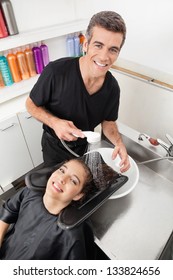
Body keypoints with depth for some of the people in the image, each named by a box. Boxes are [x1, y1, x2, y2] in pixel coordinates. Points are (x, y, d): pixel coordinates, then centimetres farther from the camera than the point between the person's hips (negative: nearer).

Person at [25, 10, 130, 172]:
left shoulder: (113, 87, -18)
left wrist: (118, 142, -24)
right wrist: (55, 122, -35)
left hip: (83, 145, 3)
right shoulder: (56, 71, -31)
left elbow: (108, 121, -4)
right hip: (54, 146, -2)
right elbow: (32, 105, -16)